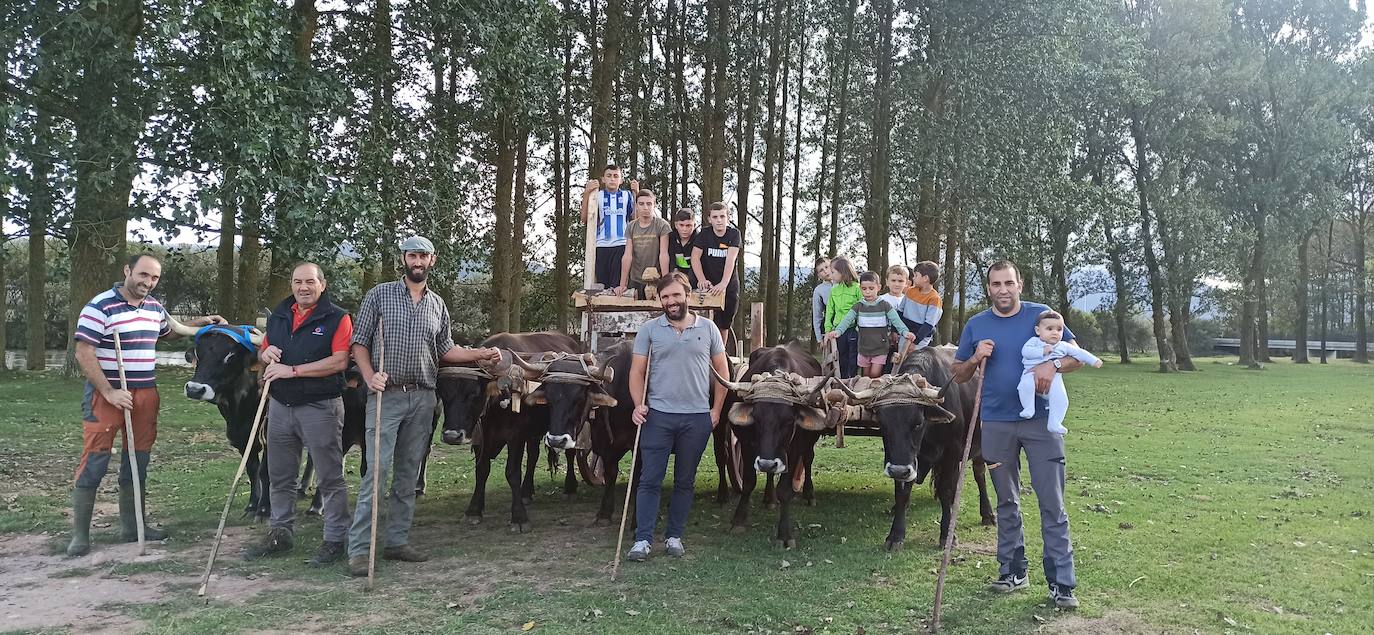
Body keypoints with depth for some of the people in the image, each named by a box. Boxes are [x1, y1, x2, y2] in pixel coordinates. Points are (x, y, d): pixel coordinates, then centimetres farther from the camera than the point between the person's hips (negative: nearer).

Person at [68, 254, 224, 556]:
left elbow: (170, 329, 32)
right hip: (107, 393, -7)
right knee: (94, 464, -3)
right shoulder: (100, 306, -12)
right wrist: (110, 392, -19)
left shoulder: (154, 307, 10)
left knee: (137, 462, 13)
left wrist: (201, 322, 18)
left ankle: (132, 526, 24)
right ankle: (80, 535, 5)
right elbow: (84, 354, -15)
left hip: (146, 394, 7)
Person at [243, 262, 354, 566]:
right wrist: (266, 354, -3)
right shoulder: (278, 316, 12)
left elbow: (339, 361, -17)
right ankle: (280, 533, 28)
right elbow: (263, 351, 23)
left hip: (320, 407, -6)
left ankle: (335, 539, 9)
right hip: (280, 405, 6)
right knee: (280, 476, 15)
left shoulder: (337, 318, -7)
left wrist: (293, 370, -19)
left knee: (330, 477, 1)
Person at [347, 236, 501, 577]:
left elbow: (445, 350, 19)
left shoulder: (437, 304, 13)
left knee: (408, 474, 9)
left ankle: (398, 541, 18)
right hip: (385, 396, -4)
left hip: (422, 398, 4)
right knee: (376, 472, -9)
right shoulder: (379, 295, 1)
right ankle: (358, 549, -4)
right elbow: (359, 342, 1)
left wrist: (480, 354, 5)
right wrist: (370, 377, -15)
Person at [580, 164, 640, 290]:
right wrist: (586, 193, -8)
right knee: (601, 283, -1)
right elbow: (585, 219, 0)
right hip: (601, 246, 1)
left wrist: (636, 194, -8)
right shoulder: (597, 196, 10)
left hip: (621, 245, -1)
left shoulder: (627, 196, 10)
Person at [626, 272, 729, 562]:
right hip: (657, 415, -1)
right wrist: (638, 405, -12)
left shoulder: (707, 329, 5)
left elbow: (722, 372, 9)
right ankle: (643, 540, 3)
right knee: (650, 479, -2)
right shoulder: (649, 329, 2)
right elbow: (637, 371, 2)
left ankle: (674, 536, 20)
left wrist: (716, 410, 3)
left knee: (685, 481, 9)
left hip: (697, 418, 1)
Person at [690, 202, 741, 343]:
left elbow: (730, 259, -21)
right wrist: (702, 279, -27)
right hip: (709, 285, -1)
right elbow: (695, 257, -11)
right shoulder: (704, 233, -4)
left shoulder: (734, 234, -8)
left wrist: (723, 284, -35)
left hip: (729, 287, 1)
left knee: (724, 326, 13)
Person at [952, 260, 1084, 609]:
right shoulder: (975, 325, 6)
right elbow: (958, 375, 12)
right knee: (1006, 502, 12)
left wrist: (1054, 364, -20)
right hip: (996, 424, 3)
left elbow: (1077, 356, 1)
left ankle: (1061, 583, 1)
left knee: (1052, 504, -4)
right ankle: (1012, 571, 24)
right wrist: (975, 359, -9)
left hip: (1041, 422, -2)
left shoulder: (1041, 315, 0)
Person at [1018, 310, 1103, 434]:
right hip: (1032, 374, -2)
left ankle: (1054, 424, -10)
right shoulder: (1034, 341, 10)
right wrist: (1042, 351, -12)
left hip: (1052, 379, 2)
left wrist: (1094, 360, 8)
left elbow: (1078, 352, 17)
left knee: (1061, 398, -20)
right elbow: (1025, 351, -6)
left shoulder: (1063, 346, 17)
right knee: (1026, 384, -36)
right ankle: (1029, 408, -19)